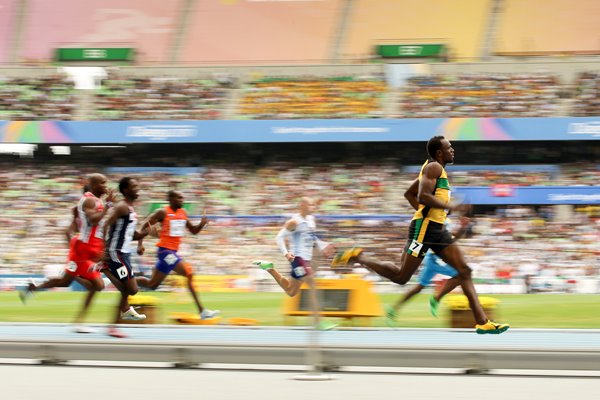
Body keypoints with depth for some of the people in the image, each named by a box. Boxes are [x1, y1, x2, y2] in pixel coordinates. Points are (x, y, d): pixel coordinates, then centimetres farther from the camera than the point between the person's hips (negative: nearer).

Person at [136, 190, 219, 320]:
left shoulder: (183, 213, 12)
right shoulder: (163, 212, -9)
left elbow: (193, 231, 17)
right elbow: (145, 226, -6)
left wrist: (202, 224, -3)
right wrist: (140, 244, -14)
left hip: (173, 251, 9)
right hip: (165, 250, -9)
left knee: (152, 284, 14)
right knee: (189, 273, -17)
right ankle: (202, 311, -17)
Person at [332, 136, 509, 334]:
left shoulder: (435, 169, 21)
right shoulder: (434, 167, -9)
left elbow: (410, 193, 29)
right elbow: (422, 196, -22)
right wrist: (450, 207, -19)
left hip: (438, 229, 10)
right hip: (424, 228, -10)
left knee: (464, 271, 0)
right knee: (401, 277, -6)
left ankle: (482, 322, -4)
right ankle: (358, 257, 10)